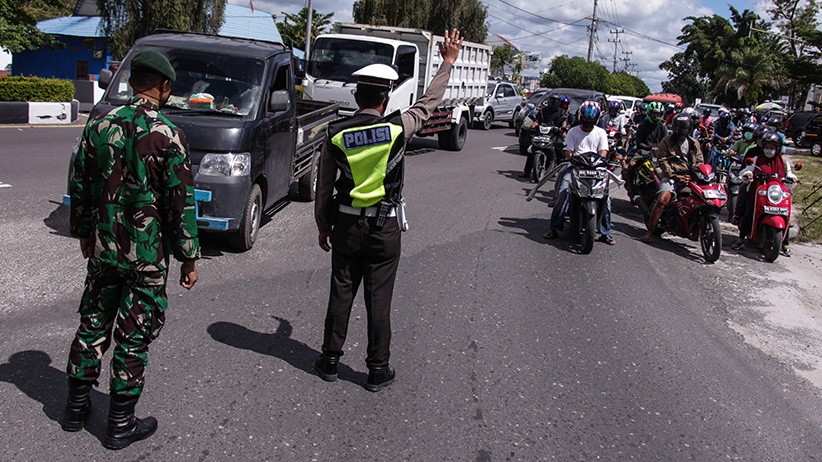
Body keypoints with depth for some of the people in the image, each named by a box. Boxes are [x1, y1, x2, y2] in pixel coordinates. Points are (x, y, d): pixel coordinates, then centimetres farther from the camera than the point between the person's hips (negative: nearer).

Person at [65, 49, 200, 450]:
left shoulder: (99, 125, 1)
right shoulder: (167, 136, -15)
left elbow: (79, 186, 9)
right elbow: (181, 204, -13)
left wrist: (83, 232, 23)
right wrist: (188, 259, -5)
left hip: (103, 248, 5)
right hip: (147, 255, -5)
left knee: (93, 326, 19)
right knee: (134, 338, 5)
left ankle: (76, 408, 32)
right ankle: (120, 426, 16)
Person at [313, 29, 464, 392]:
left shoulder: (335, 135, -5)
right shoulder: (397, 129, -11)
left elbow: (324, 189, 1)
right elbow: (428, 103, 6)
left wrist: (323, 227, 15)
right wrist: (448, 63, 20)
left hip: (346, 226, 2)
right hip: (384, 229, -2)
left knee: (341, 294, 13)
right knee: (379, 301, 6)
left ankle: (330, 360, 24)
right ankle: (378, 371, 16)